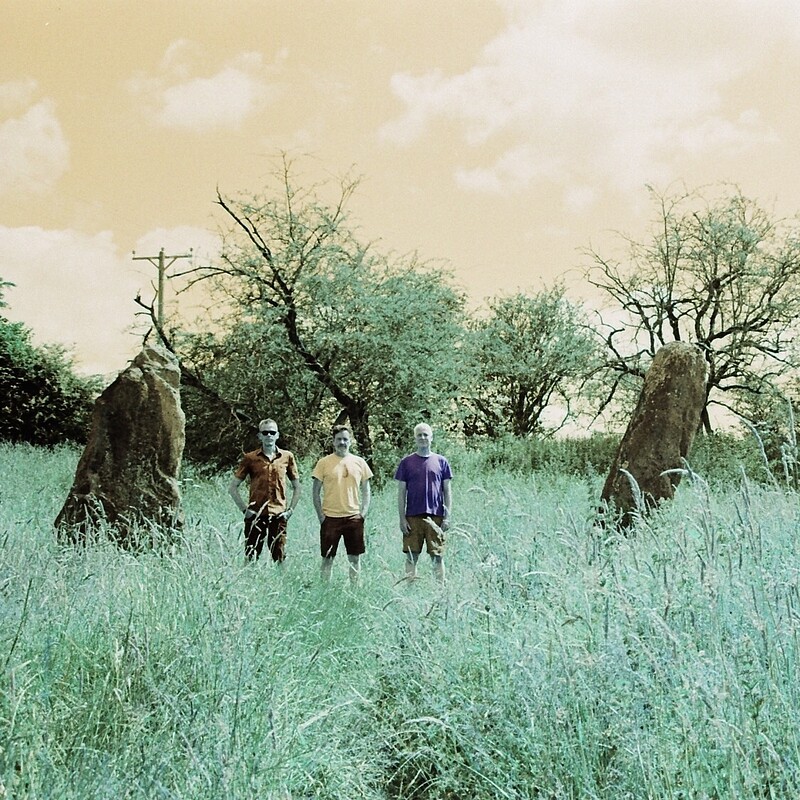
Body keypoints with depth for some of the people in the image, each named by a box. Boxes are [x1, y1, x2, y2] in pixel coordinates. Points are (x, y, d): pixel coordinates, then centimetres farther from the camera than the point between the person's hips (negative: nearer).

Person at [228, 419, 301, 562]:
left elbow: (297, 487, 15)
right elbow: (233, 487, 7)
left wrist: (290, 510, 5)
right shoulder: (250, 458, 4)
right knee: (251, 559, 2)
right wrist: (244, 509, -1)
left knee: (280, 559, 3)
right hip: (255, 517, -1)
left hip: (278, 516, 1)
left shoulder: (287, 457, 6)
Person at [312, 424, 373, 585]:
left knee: (355, 558, 7)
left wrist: (363, 513, 1)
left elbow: (366, 490, 12)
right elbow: (315, 490, 2)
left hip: (354, 517, 2)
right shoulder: (324, 462, 0)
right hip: (330, 517, -2)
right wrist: (320, 515, -4)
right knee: (328, 558, 3)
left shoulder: (359, 462, 6)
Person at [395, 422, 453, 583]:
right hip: (413, 517, 0)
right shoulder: (406, 462, 5)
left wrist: (447, 517, 0)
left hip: (436, 517, 0)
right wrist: (402, 519, -2)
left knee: (437, 557, 3)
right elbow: (401, 492, 5)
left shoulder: (441, 461, 6)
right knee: (411, 557, 4)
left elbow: (447, 491, 7)